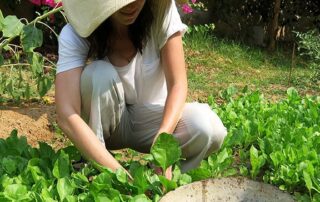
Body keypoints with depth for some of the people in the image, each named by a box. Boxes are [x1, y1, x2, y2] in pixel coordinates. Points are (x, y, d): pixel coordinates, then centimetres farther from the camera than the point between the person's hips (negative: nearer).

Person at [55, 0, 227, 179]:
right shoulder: (75, 34, -24)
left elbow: (177, 84, -22)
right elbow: (67, 115, -35)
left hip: (151, 117, 1)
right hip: (109, 123, 0)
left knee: (210, 130, -29)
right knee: (100, 74, -32)